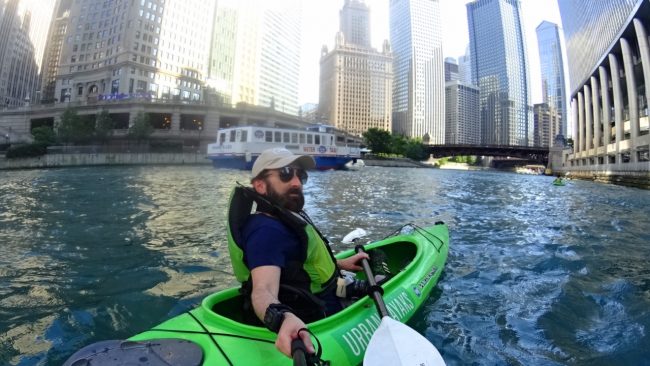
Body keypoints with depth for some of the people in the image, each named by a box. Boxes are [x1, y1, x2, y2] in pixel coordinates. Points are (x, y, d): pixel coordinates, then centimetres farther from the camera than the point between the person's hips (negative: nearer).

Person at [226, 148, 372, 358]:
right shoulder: (267, 230, -27)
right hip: (314, 323, -9)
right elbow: (263, 290, -40)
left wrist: (340, 264, 16)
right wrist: (283, 318, -60)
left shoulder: (287, 217, 3)